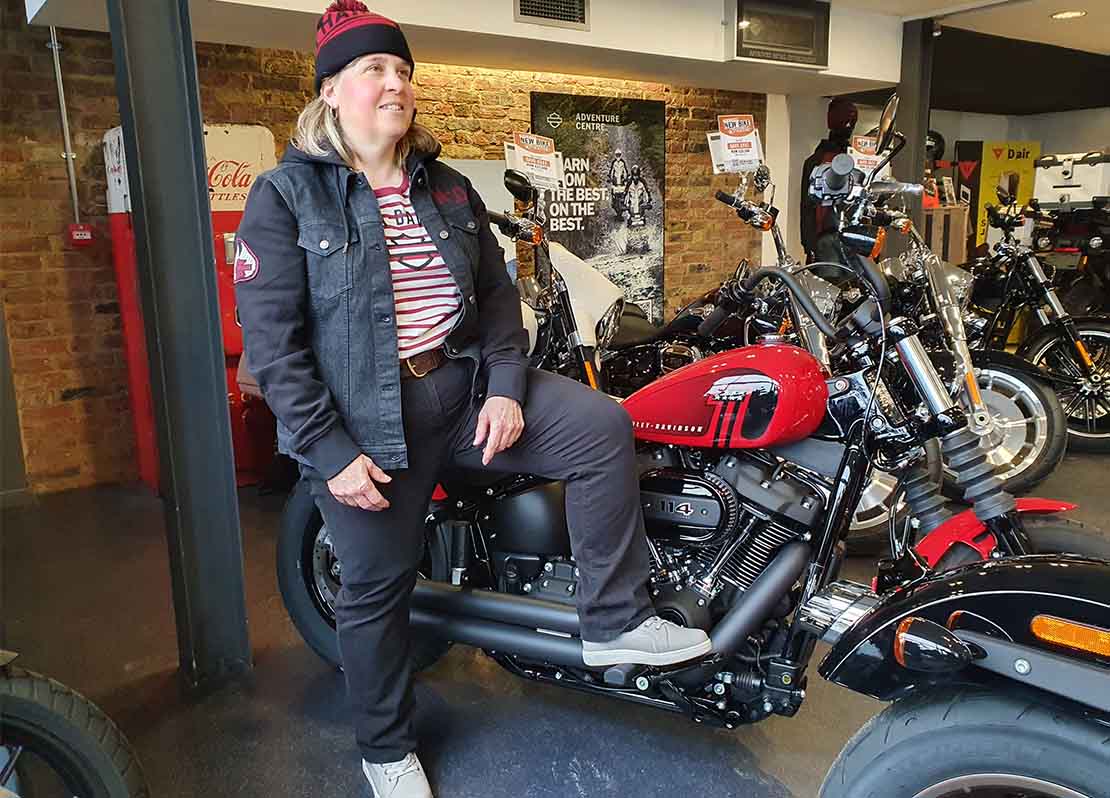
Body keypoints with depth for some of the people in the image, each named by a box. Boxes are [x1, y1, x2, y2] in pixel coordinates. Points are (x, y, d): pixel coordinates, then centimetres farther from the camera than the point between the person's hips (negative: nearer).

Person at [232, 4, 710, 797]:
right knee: (379, 584, 7)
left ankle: (615, 620, 1)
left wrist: (506, 385, -5)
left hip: (466, 386, 5)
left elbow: (497, 291, 11)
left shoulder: (448, 189, 10)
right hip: (364, 417, -4)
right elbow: (271, 338, -11)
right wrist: (329, 450, -16)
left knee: (603, 428, -10)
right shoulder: (286, 195, -6)